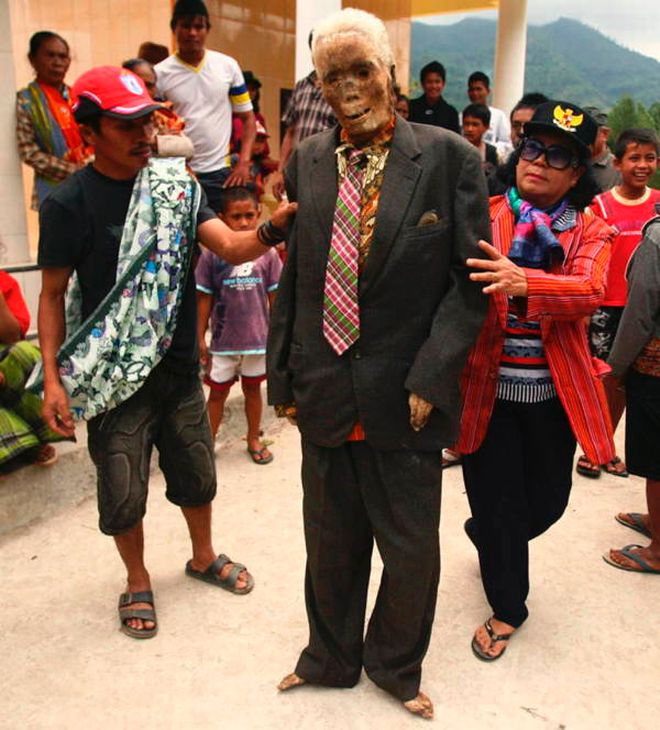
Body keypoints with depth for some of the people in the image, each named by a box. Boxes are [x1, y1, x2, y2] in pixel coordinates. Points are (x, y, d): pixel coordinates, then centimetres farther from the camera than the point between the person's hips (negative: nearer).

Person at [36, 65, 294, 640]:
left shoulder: (175, 184, 0)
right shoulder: (68, 204, -11)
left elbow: (231, 247, -9)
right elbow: (52, 294, -6)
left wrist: (275, 227, -30)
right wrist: (53, 378, -13)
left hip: (179, 365, 4)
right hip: (114, 376, -3)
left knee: (196, 473, 19)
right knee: (123, 491, 9)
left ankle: (204, 557, 44)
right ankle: (137, 582, 35)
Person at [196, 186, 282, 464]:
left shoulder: (267, 252, -5)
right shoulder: (212, 254, -9)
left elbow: (274, 296, 1)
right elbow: (204, 298, -3)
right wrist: (200, 337, -2)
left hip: (258, 337, 1)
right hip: (222, 339, -1)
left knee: (253, 389, 19)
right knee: (217, 392, 12)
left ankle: (254, 438, 36)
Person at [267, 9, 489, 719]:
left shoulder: (449, 158, -7)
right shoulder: (306, 162, 4)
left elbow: (469, 282, -7)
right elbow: (291, 278, 8)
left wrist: (428, 378, -14)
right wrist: (283, 378, 7)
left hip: (404, 395, -2)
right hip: (324, 394, 3)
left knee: (412, 548, 13)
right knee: (330, 542, 18)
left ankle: (396, 665, 42)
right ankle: (330, 658, 44)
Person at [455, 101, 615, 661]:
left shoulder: (590, 230, 1)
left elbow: (589, 291, -19)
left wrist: (523, 284, -38)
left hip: (554, 394, 2)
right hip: (486, 388, -2)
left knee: (547, 500, 16)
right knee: (496, 504, 8)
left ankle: (487, 537, 51)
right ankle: (507, 607, 35)